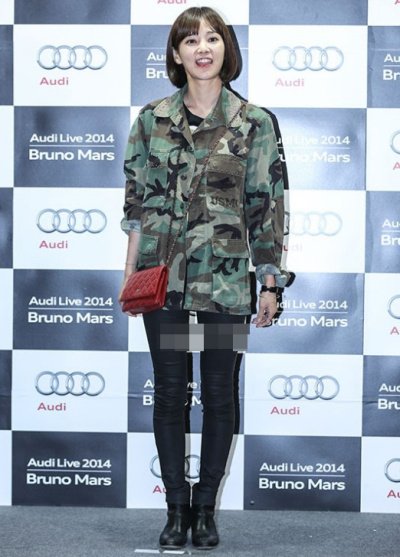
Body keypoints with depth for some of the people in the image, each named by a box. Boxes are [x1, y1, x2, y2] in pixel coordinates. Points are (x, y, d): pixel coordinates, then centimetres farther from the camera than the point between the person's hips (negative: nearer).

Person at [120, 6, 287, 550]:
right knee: (169, 392, 6)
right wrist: (131, 273, 3)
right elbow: (137, 201, 7)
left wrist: (271, 282, -1)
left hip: (225, 280, -1)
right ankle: (176, 510, 19)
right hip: (164, 276, 1)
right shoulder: (152, 119, 4)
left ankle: (206, 507, 20)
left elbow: (268, 208, 1)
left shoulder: (255, 123, 0)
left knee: (220, 393, 6)